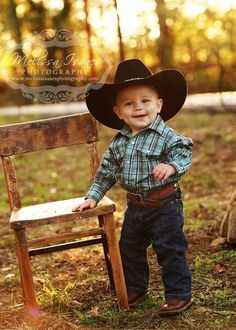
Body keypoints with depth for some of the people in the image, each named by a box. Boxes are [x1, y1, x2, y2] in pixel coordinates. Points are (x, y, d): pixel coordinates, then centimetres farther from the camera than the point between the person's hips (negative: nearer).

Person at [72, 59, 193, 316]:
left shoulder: (167, 136, -14)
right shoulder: (119, 142, 3)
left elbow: (183, 154, -21)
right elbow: (106, 171, 10)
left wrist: (171, 166, -42)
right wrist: (93, 196, 8)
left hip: (164, 204, -6)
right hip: (135, 206, 7)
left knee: (170, 250, 0)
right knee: (129, 250, 19)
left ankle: (179, 295, 16)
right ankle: (134, 288, 40)